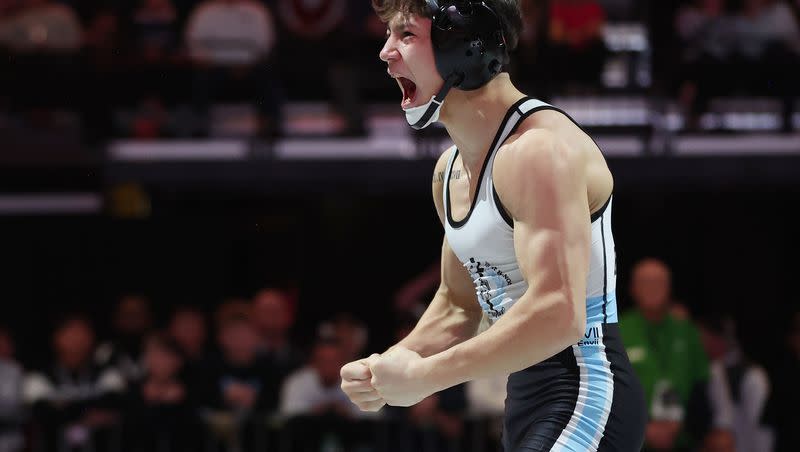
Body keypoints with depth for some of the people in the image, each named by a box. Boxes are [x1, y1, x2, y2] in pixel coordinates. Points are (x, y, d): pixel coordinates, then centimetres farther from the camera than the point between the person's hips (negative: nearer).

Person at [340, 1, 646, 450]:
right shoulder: (450, 169, 12)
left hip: (585, 399, -10)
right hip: (526, 401, 10)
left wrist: (423, 376, -22)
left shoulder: (540, 148, -18)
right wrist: (387, 366, 4)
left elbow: (557, 315, -28)